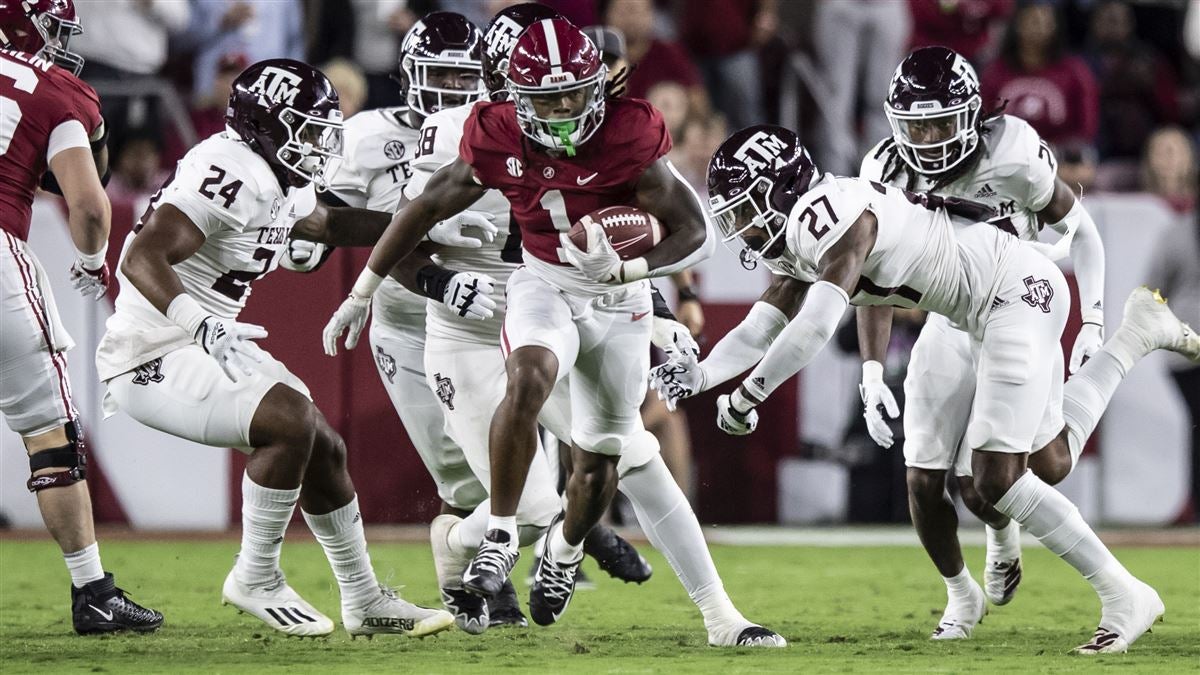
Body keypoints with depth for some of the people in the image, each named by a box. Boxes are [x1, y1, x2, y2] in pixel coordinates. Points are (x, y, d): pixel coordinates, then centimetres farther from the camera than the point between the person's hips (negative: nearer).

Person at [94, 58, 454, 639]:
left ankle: (363, 601, 25)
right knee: (292, 420, -24)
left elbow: (324, 222, 34)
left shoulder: (276, 178, 9)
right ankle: (256, 580, -8)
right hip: (153, 358, -10)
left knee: (323, 450, 11)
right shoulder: (232, 174, -23)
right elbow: (142, 259, -31)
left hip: (210, 346, 10)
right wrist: (201, 327, -43)